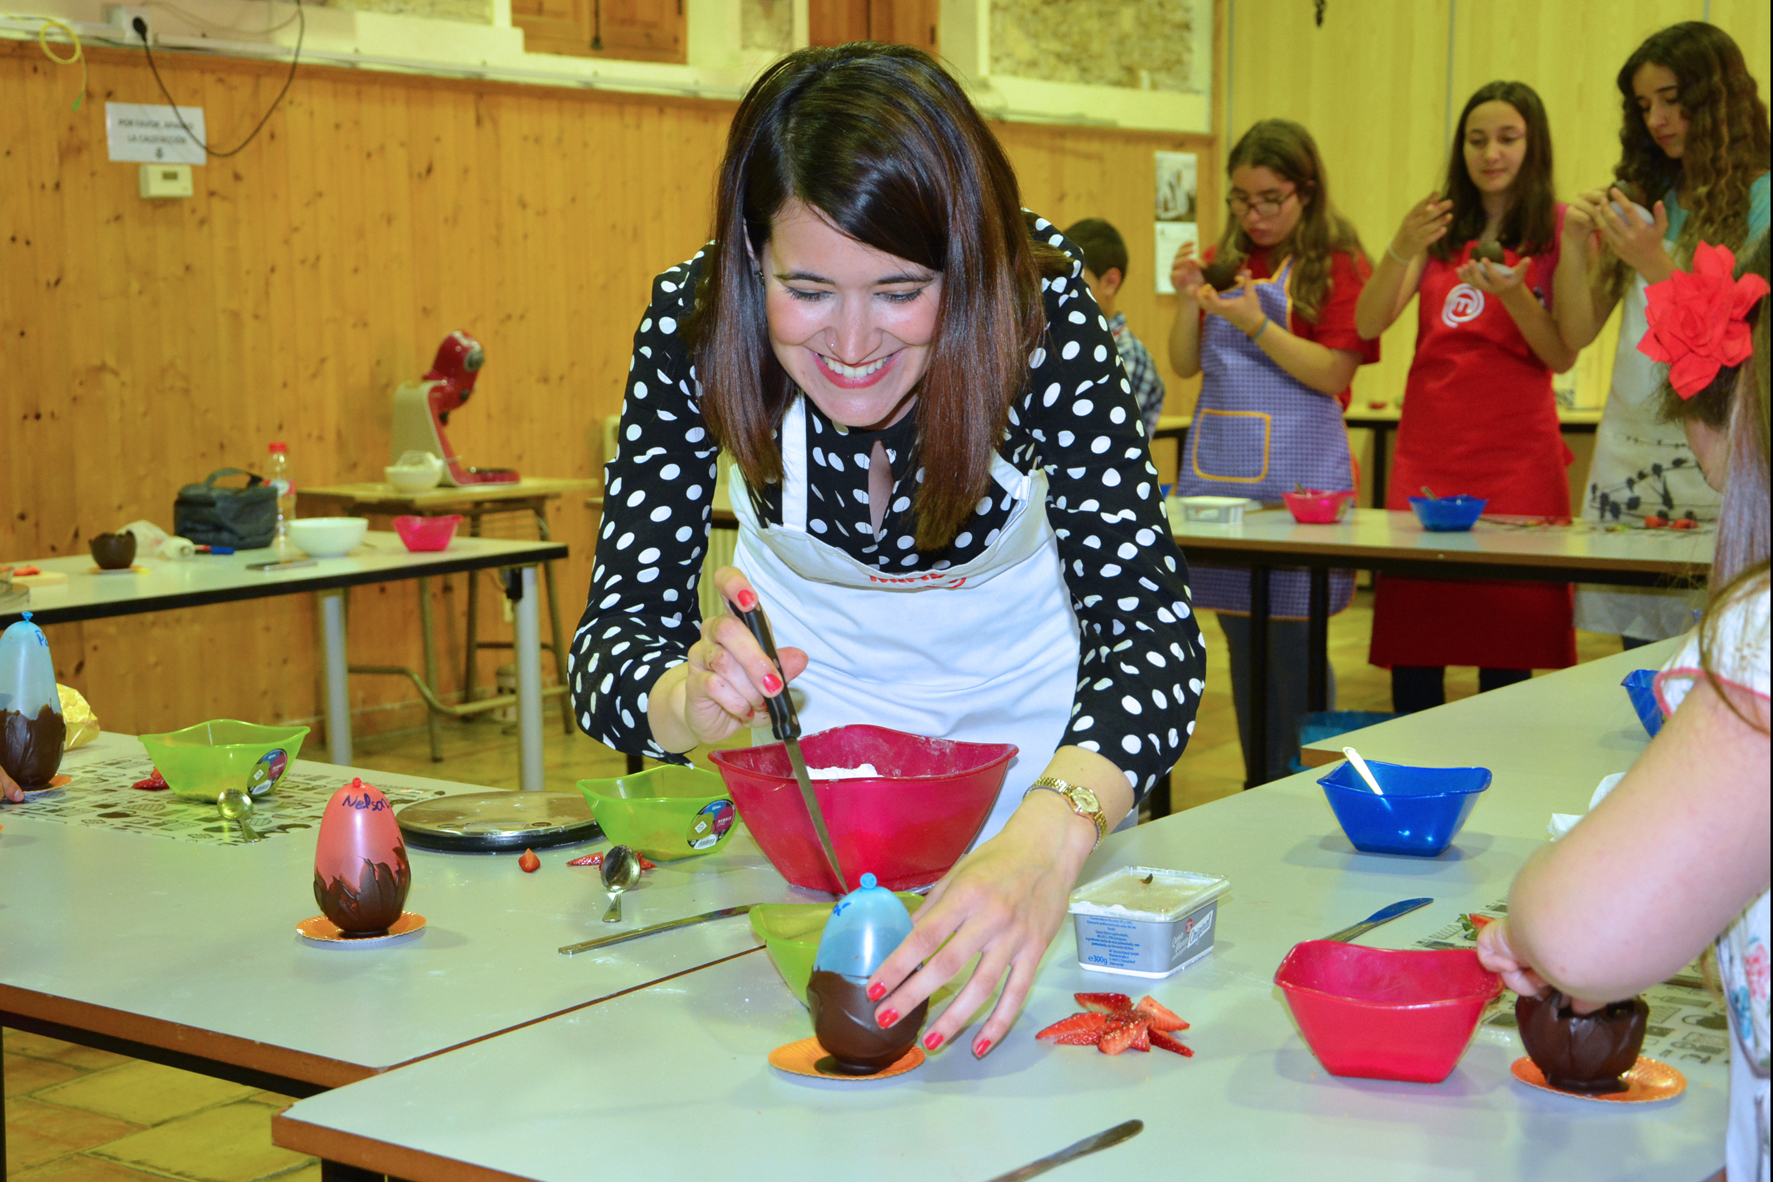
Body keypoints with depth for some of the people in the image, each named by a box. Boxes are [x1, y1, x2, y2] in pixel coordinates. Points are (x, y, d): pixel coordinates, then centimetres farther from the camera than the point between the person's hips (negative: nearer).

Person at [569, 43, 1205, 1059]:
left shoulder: (1043, 314, -31)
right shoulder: (692, 323, -27)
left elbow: (1149, 620, -39)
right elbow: (620, 625, -25)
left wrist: (1046, 842, -58)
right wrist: (692, 701, -49)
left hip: (1021, 726, -1)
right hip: (805, 720, 1)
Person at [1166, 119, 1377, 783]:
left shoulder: (1339, 265, -1)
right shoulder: (1223, 264, 14)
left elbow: (1333, 373, -8)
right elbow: (1185, 366, 12)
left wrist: (1257, 326, -19)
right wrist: (1190, 303, -6)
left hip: (1297, 473, -5)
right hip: (1217, 466, 5)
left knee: (1291, 647, -6)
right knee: (1242, 642, 9)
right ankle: (1257, 793, 17)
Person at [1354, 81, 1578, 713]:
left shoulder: (1557, 231, 3)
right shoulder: (1442, 229, 12)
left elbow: (1563, 356, -4)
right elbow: (1368, 324, 0)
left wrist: (1512, 292, -21)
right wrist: (1401, 249, -17)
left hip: (1516, 457, -3)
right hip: (1427, 448, 3)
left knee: (1505, 651, -3)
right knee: (1411, 653, -1)